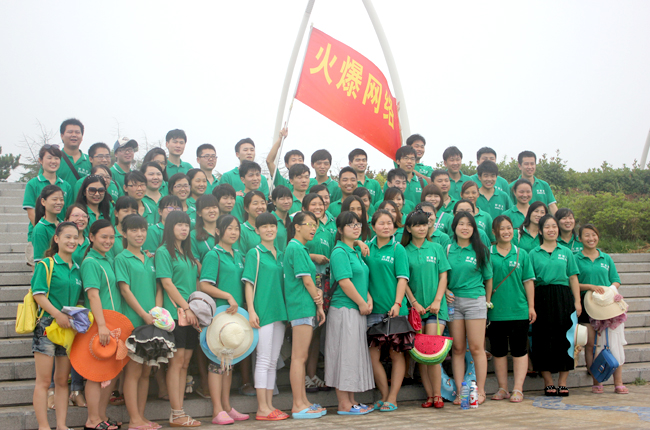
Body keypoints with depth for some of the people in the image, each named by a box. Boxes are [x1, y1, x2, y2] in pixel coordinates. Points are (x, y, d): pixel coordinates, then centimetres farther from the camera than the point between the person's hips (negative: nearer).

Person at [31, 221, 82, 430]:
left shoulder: (77, 268, 15)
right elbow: (38, 294, -12)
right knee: (44, 380, -4)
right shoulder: (46, 265, -3)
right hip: (47, 325, -6)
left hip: (69, 326, 6)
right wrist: (57, 314, -22)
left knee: (62, 380, 9)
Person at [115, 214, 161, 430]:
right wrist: (144, 315, -13)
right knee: (133, 371, -4)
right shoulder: (121, 259, -2)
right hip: (132, 321, -6)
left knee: (146, 371, 8)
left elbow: (158, 288, 13)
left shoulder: (150, 260, 16)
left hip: (152, 322, 6)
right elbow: (125, 290, -8)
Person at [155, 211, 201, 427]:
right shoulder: (163, 252, -3)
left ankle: (178, 413, 10)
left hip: (191, 314, 7)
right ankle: (177, 414, -3)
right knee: (176, 361, -7)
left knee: (185, 362, 6)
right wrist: (186, 307, -13)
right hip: (175, 312, -7)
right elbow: (167, 283, -10)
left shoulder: (188, 253, 19)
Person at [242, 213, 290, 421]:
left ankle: (269, 405, 13)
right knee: (263, 360, -6)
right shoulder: (254, 253, -2)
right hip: (262, 311, -6)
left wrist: (286, 310, 15)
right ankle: (262, 408, -4)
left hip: (279, 311, 7)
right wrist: (251, 311, -16)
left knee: (273, 361, 8)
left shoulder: (280, 255, 16)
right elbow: (248, 283, -8)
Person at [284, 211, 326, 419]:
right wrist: (319, 305, -5)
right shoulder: (296, 248, -11)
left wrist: (318, 292, -3)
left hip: (304, 308, 10)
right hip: (302, 307, -10)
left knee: (301, 357, 12)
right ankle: (298, 406, -5)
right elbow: (306, 280, -13)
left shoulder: (301, 248, 20)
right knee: (299, 357, -7)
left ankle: (302, 402, 17)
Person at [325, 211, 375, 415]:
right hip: (343, 309, -9)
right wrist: (362, 303, -12)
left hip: (358, 310, 9)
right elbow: (344, 282, -18)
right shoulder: (339, 252, -12)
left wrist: (369, 300, 2)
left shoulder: (356, 252, 16)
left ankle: (351, 401, 19)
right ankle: (343, 404, 1)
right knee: (344, 354, -5)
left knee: (355, 354, 12)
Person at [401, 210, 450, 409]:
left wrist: (437, 301, -5)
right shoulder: (404, 251, 5)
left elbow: (443, 276, 6)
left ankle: (437, 394, -1)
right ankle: (429, 395, 6)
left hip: (435, 306, -1)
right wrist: (414, 303, -5)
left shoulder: (436, 248, 8)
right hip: (415, 308, 1)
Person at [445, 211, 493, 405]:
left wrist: (487, 300, 9)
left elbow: (488, 278, 9)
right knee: (457, 348, 2)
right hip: (453, 301, 2)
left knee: (476, 347, -2)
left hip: (475, 300, -2)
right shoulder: (448, 249, 7)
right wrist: (445, 290, -3)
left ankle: (480, 391, 5)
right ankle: (460, 391, 5)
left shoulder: (480, 250, 3)